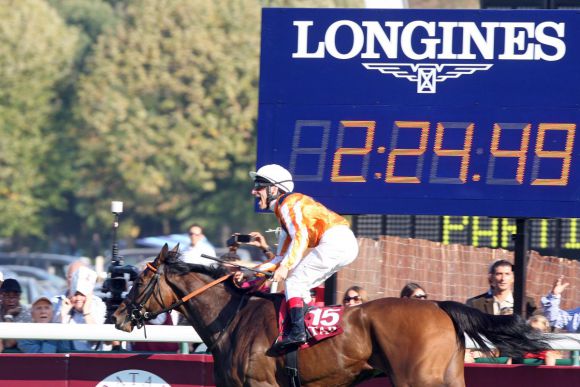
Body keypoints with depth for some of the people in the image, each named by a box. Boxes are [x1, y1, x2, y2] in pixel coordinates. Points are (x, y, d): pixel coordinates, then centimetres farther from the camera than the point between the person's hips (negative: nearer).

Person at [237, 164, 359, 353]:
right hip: (347, 245, 10)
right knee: (300, 285, 16)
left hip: (336, 240, -10)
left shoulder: (288, 203, -2)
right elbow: (281, 258, 27)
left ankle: (297, 331, -21)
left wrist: (285, 266, -22)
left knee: (294, 281, -10)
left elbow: (301, 237, -17)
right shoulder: (283, 211, 28)